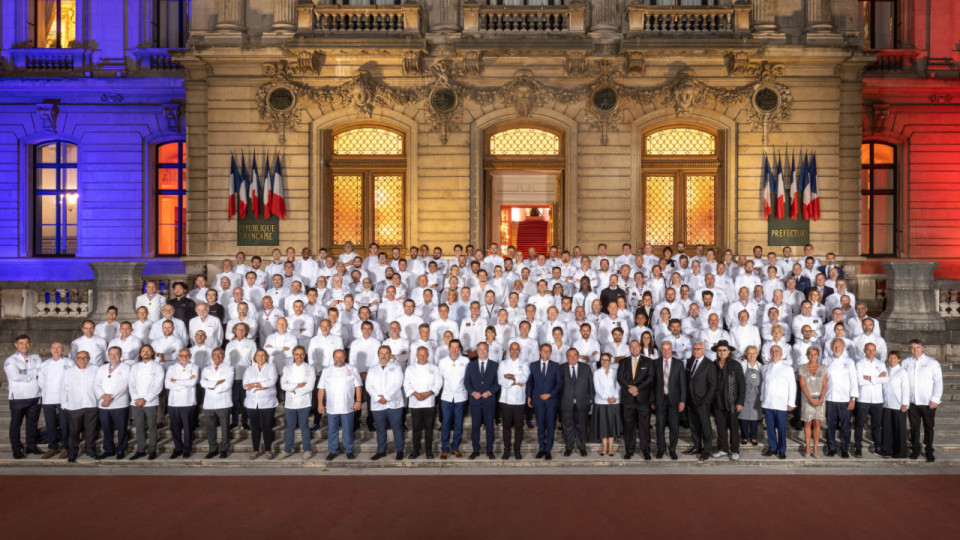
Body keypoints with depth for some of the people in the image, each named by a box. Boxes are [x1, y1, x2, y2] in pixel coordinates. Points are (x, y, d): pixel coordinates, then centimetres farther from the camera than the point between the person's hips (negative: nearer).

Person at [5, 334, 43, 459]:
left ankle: (31, 446, 23)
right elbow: (15, 376, -17)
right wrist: (33, 374, -9)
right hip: (17, 397, -3)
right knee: (16, 423, 3)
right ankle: (17, 449, 12)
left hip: (35, 396, 3)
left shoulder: (35, 358, 11)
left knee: (33, 422, 11)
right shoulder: (10, 361, -2)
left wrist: (25, 372, -16)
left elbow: (40, 372, -5)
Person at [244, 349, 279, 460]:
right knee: (255, 427, 6)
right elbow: (245, 385, -2)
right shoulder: (249, 369, 12)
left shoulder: (271, 367, 5)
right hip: (252, 403, 2)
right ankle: (256, 451, 16)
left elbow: (272, 381, -12)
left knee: (267, 427, -3)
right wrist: (263, 385, -11)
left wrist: (254, 384, -10)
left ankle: (268, 450, 8)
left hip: (267, 403, -2)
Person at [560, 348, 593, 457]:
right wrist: (559, 400, -4)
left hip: (582, 403, 1)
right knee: (568, 427, 7)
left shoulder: (585, 367, 5)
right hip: (567, 404, -1)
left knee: (581, 426, 8)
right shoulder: (562, 369, 1)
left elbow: (591, 383, 7)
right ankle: (568, 447, 20)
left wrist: (591, 398, 3)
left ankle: (582, 447, 21)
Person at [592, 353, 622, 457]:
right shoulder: (597, 373, 4)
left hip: (614, 402, 1)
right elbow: (597, 388, -3)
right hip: (600, 402, -1)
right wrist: (607, 398, -13)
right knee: (602, 424, 0)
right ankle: (604, 447, 9)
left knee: (612, 424, 2)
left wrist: (615, 397, -13)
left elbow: (618, 387, 3)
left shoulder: (615, 372, 7)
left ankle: (610, 447, 8)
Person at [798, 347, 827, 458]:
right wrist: (811, 399, -13)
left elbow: (824, 386, 2)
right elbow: (803, 386, -4)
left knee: (817, 423, 0)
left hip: (819, 399, 1)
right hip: (807, 399, -1)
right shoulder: (802, 369, 0)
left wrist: (821, 399, -12)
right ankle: (807, 447, 8)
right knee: (807, 423, 1)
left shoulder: (822, 369, 5)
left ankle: (815, 447, 7)